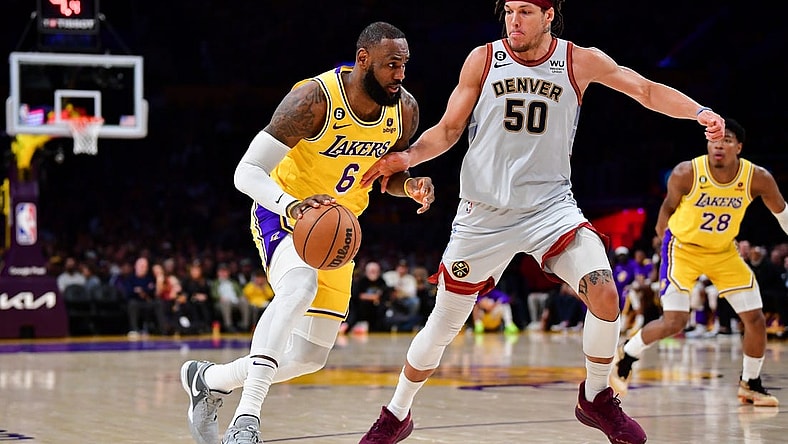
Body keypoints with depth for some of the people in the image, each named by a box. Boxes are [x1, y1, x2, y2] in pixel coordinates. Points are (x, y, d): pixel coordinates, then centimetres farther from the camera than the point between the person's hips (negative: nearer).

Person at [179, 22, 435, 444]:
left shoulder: (405, 109, -9)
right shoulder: (314, 99, -26)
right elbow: (247, 172, -26)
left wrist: (412, 186, -14)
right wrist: (291, 206, -44)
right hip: (283, 214, -6)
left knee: (310, 357, 7)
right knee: (300, 286, -40)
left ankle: (208, 379, 31)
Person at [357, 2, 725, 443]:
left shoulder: (580, 61, -3)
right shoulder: (483, 59, -3)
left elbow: (647, 90, -5)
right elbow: (448, 130, 3)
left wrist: (699, 112, -23)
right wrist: (407, 157, -15)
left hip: (551, 204, 0)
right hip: (484, 211, 0)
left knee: (604, 292, -22)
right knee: (444, 324, 6)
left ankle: (596, 399, 2)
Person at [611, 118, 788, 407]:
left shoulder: (758, 179, -18)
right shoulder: (686, 174, -23)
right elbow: (669, 206, -4)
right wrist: (662, 239, 7)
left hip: (724, 252, 4)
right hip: (683, 249, -3)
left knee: (755, 318, -1)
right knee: (674, 321, -16)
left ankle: (750, 384, 20)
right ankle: (624, 360, 7)